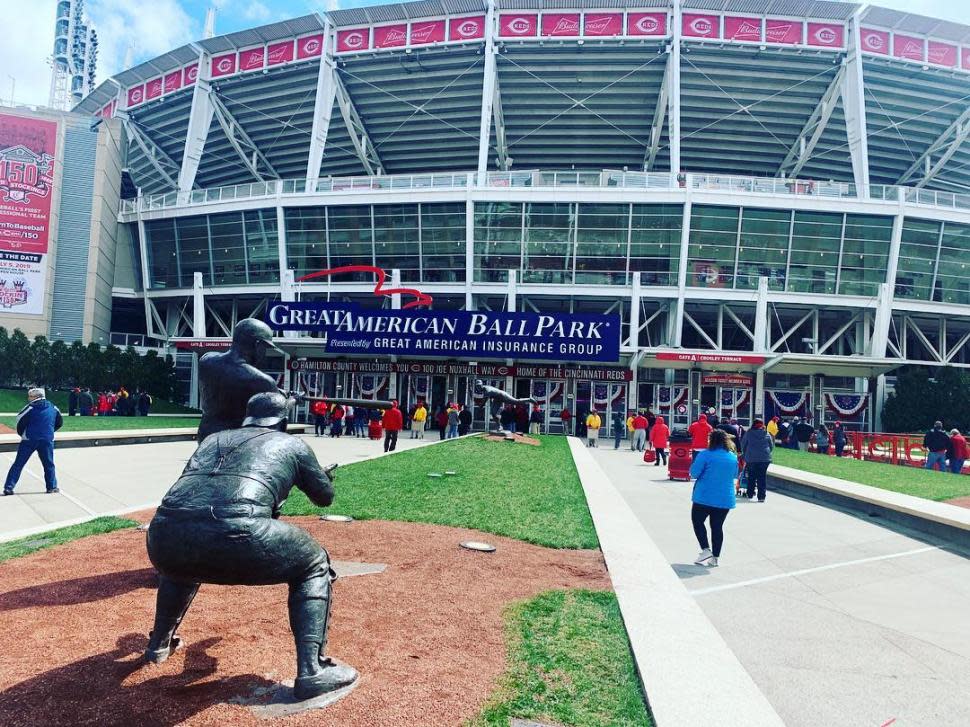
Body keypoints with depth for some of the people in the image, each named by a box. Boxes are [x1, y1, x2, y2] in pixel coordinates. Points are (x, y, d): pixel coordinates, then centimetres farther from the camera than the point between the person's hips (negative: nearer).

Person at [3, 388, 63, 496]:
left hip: (29, 439, -2)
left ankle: (8, 487, 3)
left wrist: (22, 434, 11)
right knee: (49, 464, 13)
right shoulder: (53, 408, 6)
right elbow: (59, 422, 14)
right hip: (47, 440, 2)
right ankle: (52, 487, 13)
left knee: (18, 463, 5)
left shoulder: (31, 407, -6)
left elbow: (20, 421, -6)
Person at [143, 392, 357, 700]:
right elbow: (325, 496, 37)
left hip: (163, 538, 5)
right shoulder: (292, 444, 25)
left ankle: (159, 643, 48)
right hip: (236, 537, -5)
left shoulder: (214, 438, 34)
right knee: (315, 564, 20)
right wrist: (321, 473, 59)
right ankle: (312, 671, 8)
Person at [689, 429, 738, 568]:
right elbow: (735, 475, 17)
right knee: (717, 526, 11)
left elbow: (694, 473, -12)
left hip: (705, 497, -4)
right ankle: (715, 558, 13)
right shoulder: (733, 457, 4)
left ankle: (706, 550, 0)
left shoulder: (705, 454, -13)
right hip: (725, 499, 5)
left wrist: (694, 462, 5)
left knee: (697, 521, 12)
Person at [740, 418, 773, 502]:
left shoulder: (748, 433, 1)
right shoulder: (767, 434, 4)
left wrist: (745, 454, 23)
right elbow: (771, 446, 12)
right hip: (765, 458, 0)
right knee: (762, 477, 3)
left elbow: (743, 445, 8)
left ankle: (750, 494, 18)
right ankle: (761, 496, -1)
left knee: (751, 477, 13)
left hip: (751, 458, 0)